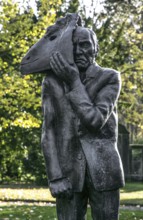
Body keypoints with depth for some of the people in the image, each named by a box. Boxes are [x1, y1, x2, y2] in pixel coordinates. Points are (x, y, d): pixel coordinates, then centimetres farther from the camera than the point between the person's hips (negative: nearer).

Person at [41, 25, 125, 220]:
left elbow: (95, 120, -15)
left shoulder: (111, 78, -1)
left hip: (103, 168, -1)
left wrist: (74, 81, -14)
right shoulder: (53, 82, 3)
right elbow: (49, 132, 0)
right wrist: (55, 176, -10)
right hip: (69, 170, 1)